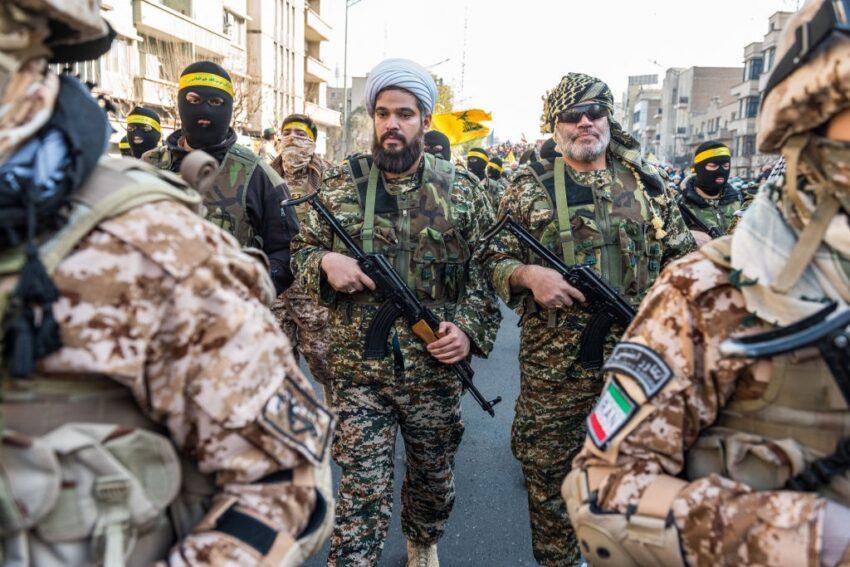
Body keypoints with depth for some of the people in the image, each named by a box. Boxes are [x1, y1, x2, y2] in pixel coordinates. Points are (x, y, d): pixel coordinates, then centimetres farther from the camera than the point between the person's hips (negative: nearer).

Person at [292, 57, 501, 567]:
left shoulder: (461, 189, -1)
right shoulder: (341, 184, -1)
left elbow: (488, 270, 3)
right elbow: (301, 251, 7)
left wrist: (471, 329, -12)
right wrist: (324, 262, -16)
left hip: (436, 368, 2)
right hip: (358, 369, -1)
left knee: (434, 479, 22)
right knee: (362, 494, 0)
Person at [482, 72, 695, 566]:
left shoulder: (646, 182, 7)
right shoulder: (531, 187, 0)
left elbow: (681, 255, 14)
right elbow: (493, 258, 0)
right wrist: (526, 274, -20)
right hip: (553, 362, -2)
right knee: (548, 471, 10)